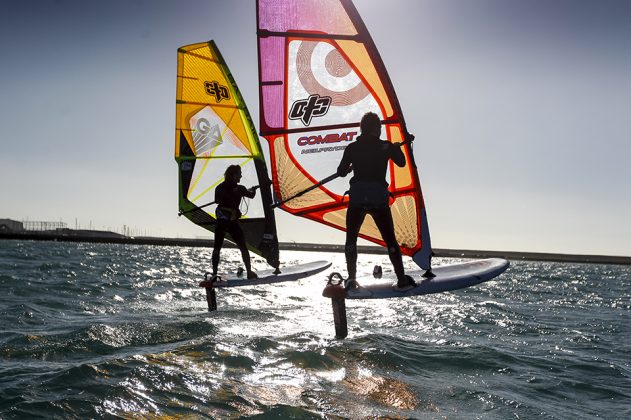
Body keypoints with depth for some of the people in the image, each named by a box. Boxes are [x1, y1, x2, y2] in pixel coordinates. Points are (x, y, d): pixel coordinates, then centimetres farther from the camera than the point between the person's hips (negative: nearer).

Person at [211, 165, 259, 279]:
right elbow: (251, 195, 9)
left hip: (220, 222, 4)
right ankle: (249, 273, 8)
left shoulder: (219, 187, 5)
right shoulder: (239, 188, -7)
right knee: (243, 248, 7)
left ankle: (214, 274, 10)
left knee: (217, 248, 12)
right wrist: (253, 189, 31)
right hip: (232, 222, -4)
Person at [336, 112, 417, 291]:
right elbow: (401, 162, 18)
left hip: (357, 197, 0)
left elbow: (341, 172, 7)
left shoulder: (352, 148, 3)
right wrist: (397, 147, 36)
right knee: (390, 240, 9)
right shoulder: (386, 146, 3)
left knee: (351, 239, 14)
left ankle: (351, 279, 5)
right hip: (379, 198, 0)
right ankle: (402, 281, 7)